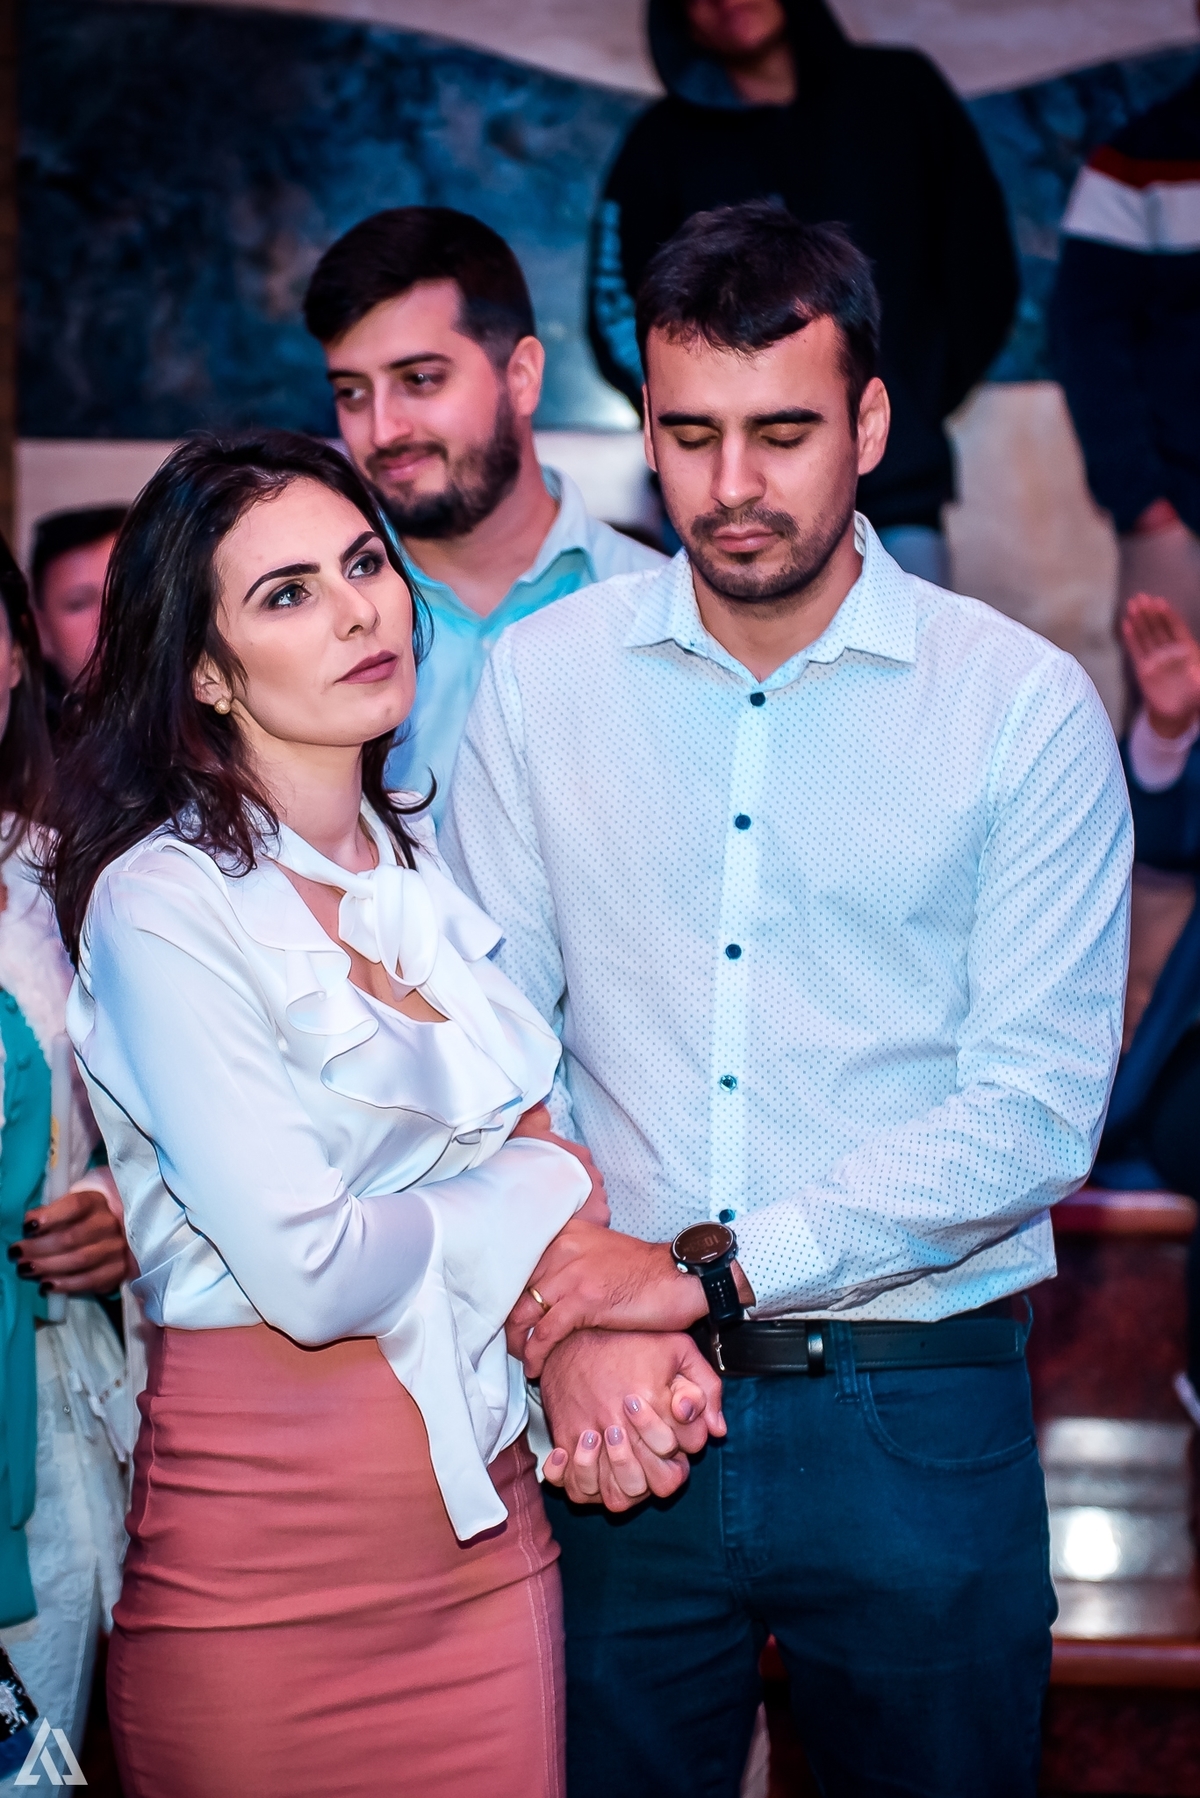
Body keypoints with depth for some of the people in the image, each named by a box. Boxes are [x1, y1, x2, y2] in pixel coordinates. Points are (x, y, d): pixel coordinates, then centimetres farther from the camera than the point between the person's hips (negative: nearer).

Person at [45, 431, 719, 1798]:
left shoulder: (425, 863, 9)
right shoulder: (163, 907, -14)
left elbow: (530, 1142, 10)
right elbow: (308, 1271, -20)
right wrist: (551, 1189, -5)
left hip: (485, 1505, 6)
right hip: (269, 1540, -6)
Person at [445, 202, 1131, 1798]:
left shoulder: (1029, 707, -4)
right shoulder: (539, 679, 3)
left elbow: (1037, 1109, -10)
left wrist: (711, 1269, -16)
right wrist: (571, 1321, -13)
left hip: (919, 1412, -1)